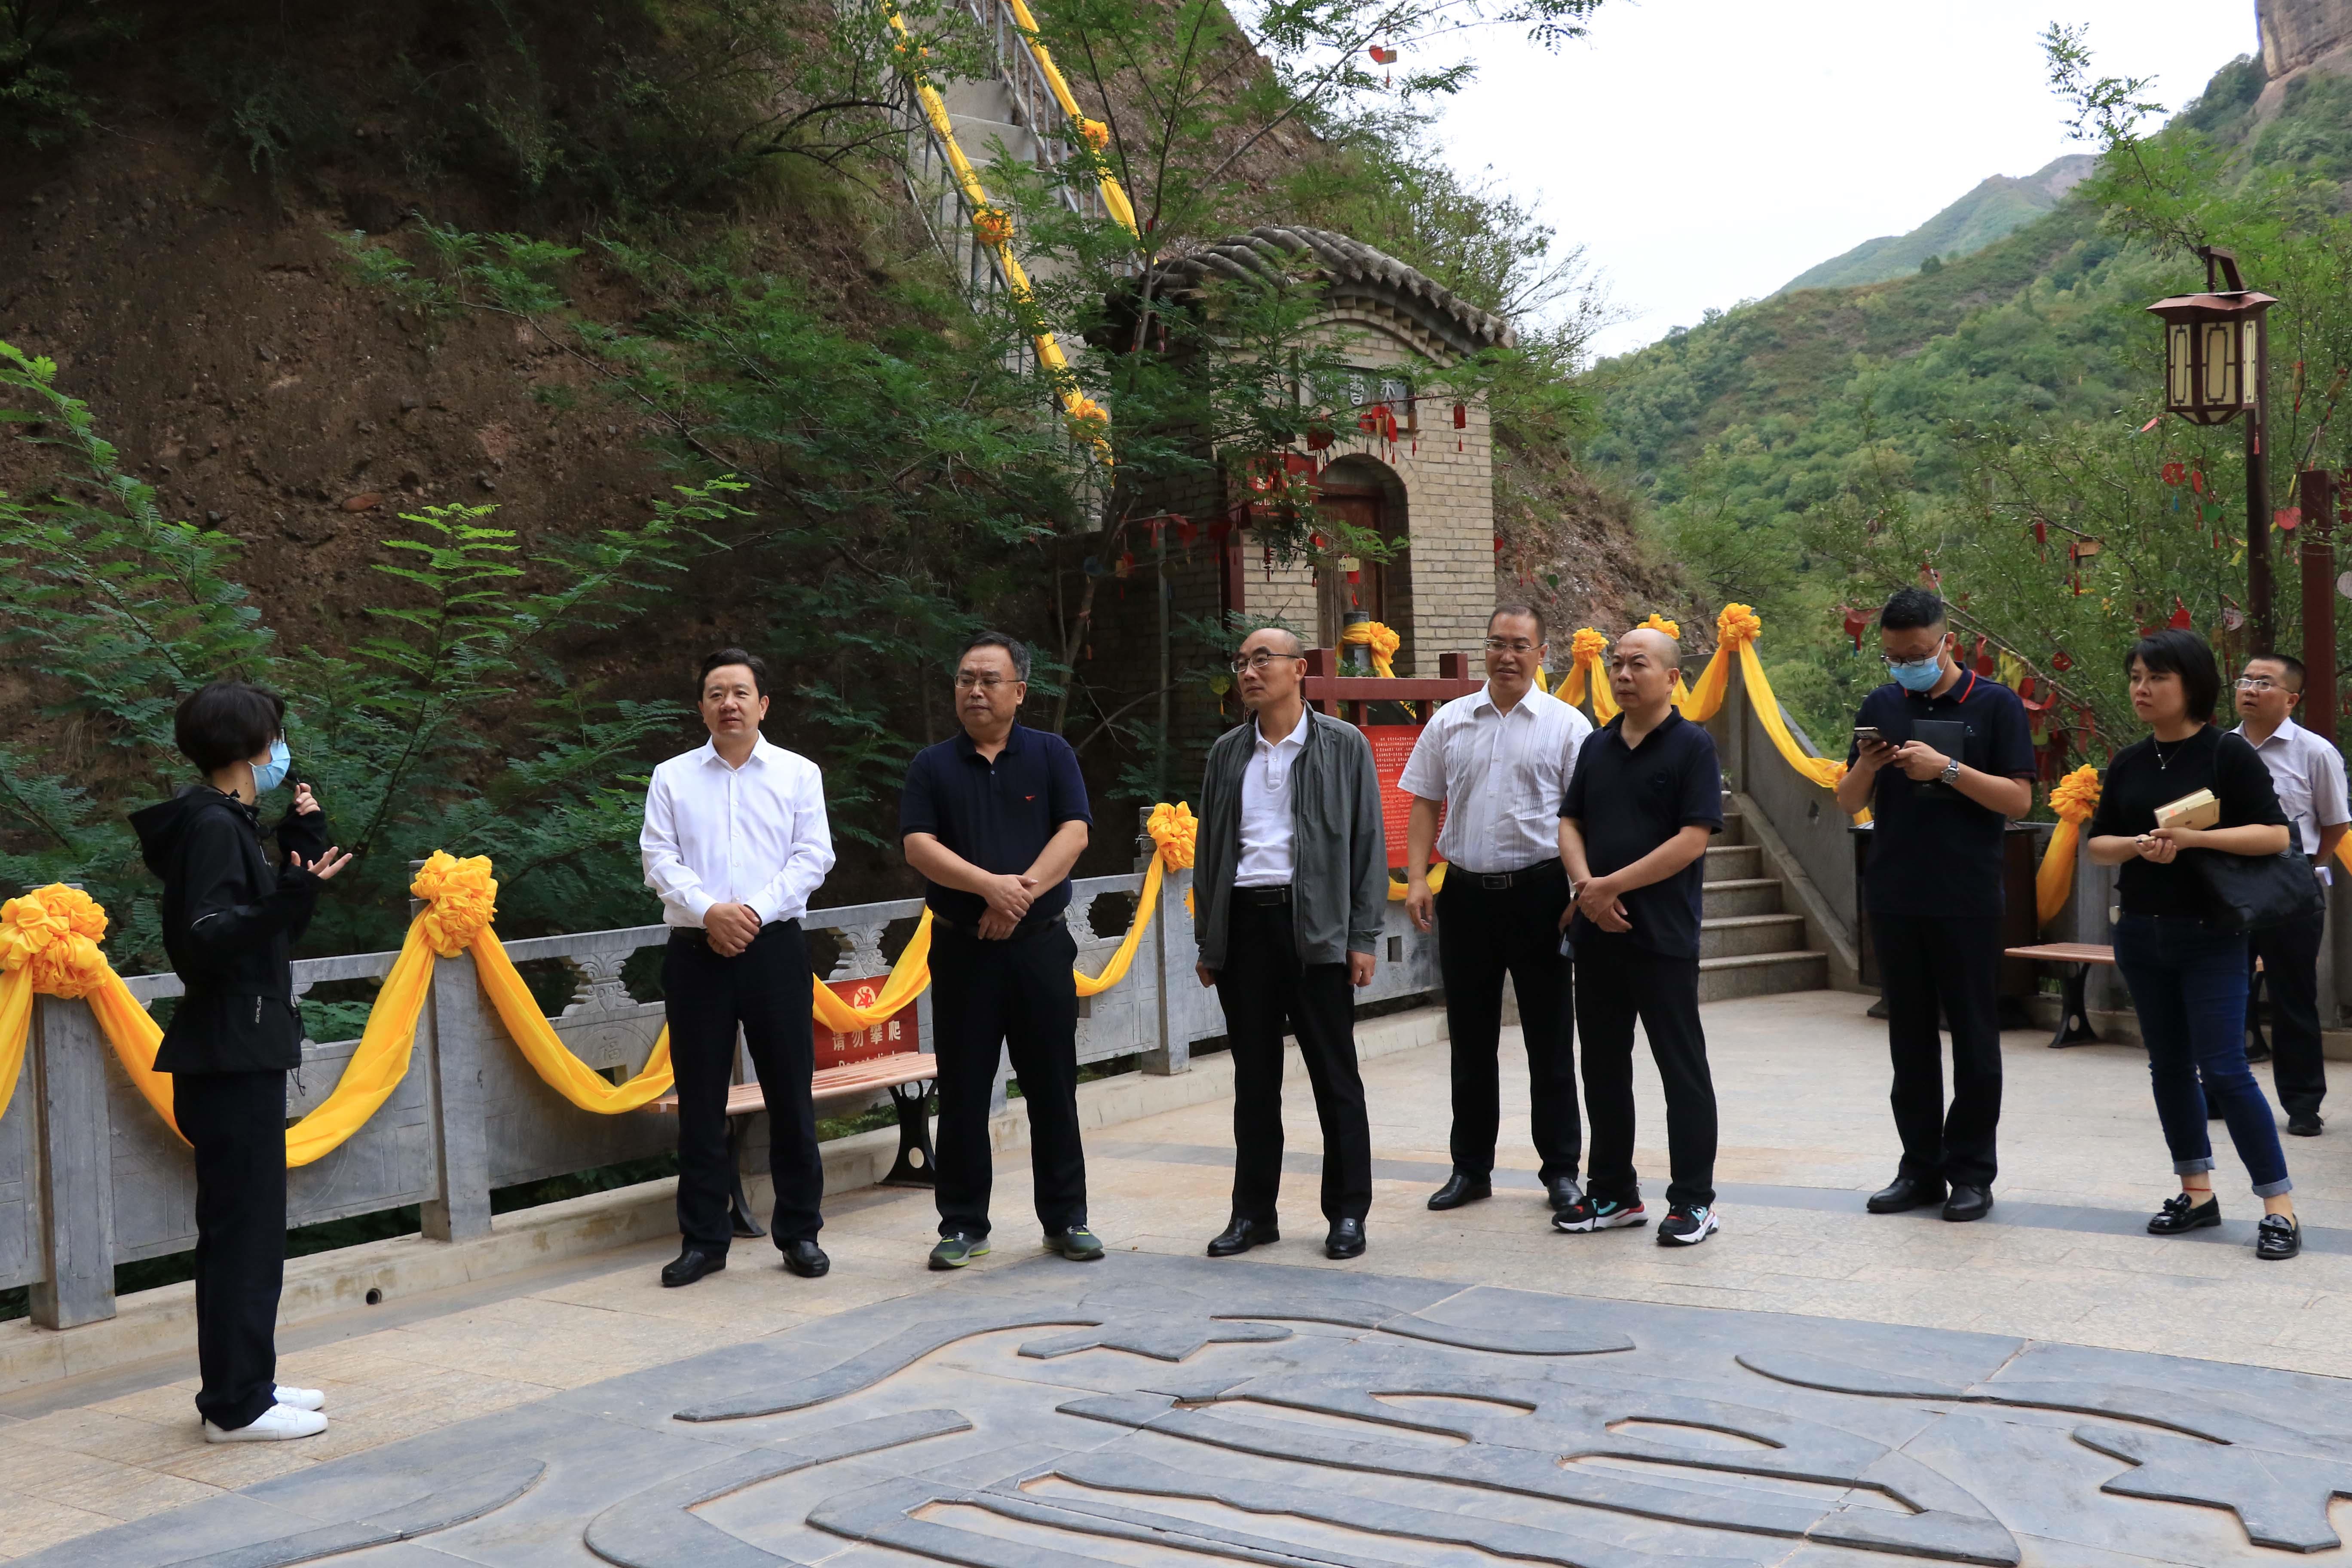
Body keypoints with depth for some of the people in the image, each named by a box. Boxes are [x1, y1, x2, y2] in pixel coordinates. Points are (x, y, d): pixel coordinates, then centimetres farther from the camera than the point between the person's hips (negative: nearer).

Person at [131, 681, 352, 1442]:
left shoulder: (229, 822, 15)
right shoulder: (211, 825, -14)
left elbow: (269, 930, 18)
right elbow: (207, 940, -24)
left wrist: (304, 852, 16)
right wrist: (290, 895, -36)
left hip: (242, 1056, 10)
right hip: (230, 1060, -10)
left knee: (249, 1228, 15)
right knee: (241, 1229, -4)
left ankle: (244, 1386, 24)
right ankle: (236, 1405, 4)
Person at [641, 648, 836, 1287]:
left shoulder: (799, 774, 7)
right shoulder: (672, 778, 10)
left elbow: (813, 856, -1)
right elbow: (659, 859, 1)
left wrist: (755, 909, -13)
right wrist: (709, 911, -14)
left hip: (774, 946, -1)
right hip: (696, 949, 1)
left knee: (790, 1093, 2)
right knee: (700, 1099, 4)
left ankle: (800, 1232, 14)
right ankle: (703, 1239, 13)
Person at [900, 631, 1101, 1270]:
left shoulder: (1051, 755, 5)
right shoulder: (932, 766, 6)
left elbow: (1074, 834, -5)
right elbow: (918, 845, -6)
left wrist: (1022, 892, -17)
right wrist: (990, 885, -19)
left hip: (1040, 943, 0)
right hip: (961, 948, 1)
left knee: (1054, 1087, 5)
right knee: (962, 1092, 5)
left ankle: (1067, 1218, 15)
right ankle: (963, 1225, 14)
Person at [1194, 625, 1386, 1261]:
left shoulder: (1343, 746, 2)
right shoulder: (1227, 752, 12)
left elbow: (1368, 842, 0)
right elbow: (1209, 846, 14)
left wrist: (1363, 936, -6)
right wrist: (1207, 941, 9)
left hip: (1315, 924, -3)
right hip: (1243, 923, 3)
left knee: (1334, 1075, 2)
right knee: (1254, 1077, 9)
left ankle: (1347, 1214, 12)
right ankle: (1253, 1213, 18)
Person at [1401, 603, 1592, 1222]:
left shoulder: (1566, 725, -1)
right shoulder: (1449, 722, 8)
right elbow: (1425, 805, 10)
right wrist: (1417, 880, -1)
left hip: (1538, 892, -3)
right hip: (1466, 892, 3)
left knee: (1550, 1040, 4)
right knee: (1470, 1039, 10)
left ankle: (1561, 1170, 15)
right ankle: (1471, 1168, 21)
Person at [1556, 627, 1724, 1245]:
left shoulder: (1692, 746, -6)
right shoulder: (1597, 746, 12)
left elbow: (1693, 839, -14)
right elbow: (1570, 823, 11)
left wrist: (1612, 885, -16)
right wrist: (1585, 884, -8)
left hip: (1663, 936, -6)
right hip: (1596, 933, 6)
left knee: (1682, 1068, 1)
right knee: (1603, 1066, 12)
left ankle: (1694, 1200, 9)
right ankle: (1613, 1193, 23)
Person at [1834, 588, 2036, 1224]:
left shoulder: (1996, 705, -1)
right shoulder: (1881, 707, 10)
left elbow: (2018, 799, -7)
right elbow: (1848, 804, 10)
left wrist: (1947, 769, -18)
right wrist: (1866, 768, -11)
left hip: (1967, 900, -4)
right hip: (1894, 899, 4)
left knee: (1974, 1036, 3)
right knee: (1910, 1037, 9)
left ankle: (1971, 1172, 11)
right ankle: (1921, 1167, 16)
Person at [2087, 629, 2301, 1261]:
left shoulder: (2227, 753, -8)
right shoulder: (2128, 763, 7)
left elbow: (2274, 834, -12)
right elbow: (2098, 843, 9)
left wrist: (2192, 837, -22)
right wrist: (2140, 845, -11)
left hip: (2210, 935, -6)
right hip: (2142, 934, 6)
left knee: (2223, 1068, -10)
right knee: (2169, 1066, 11)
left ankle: (2280, 1206, -1)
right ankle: (2197, 1192, 22)